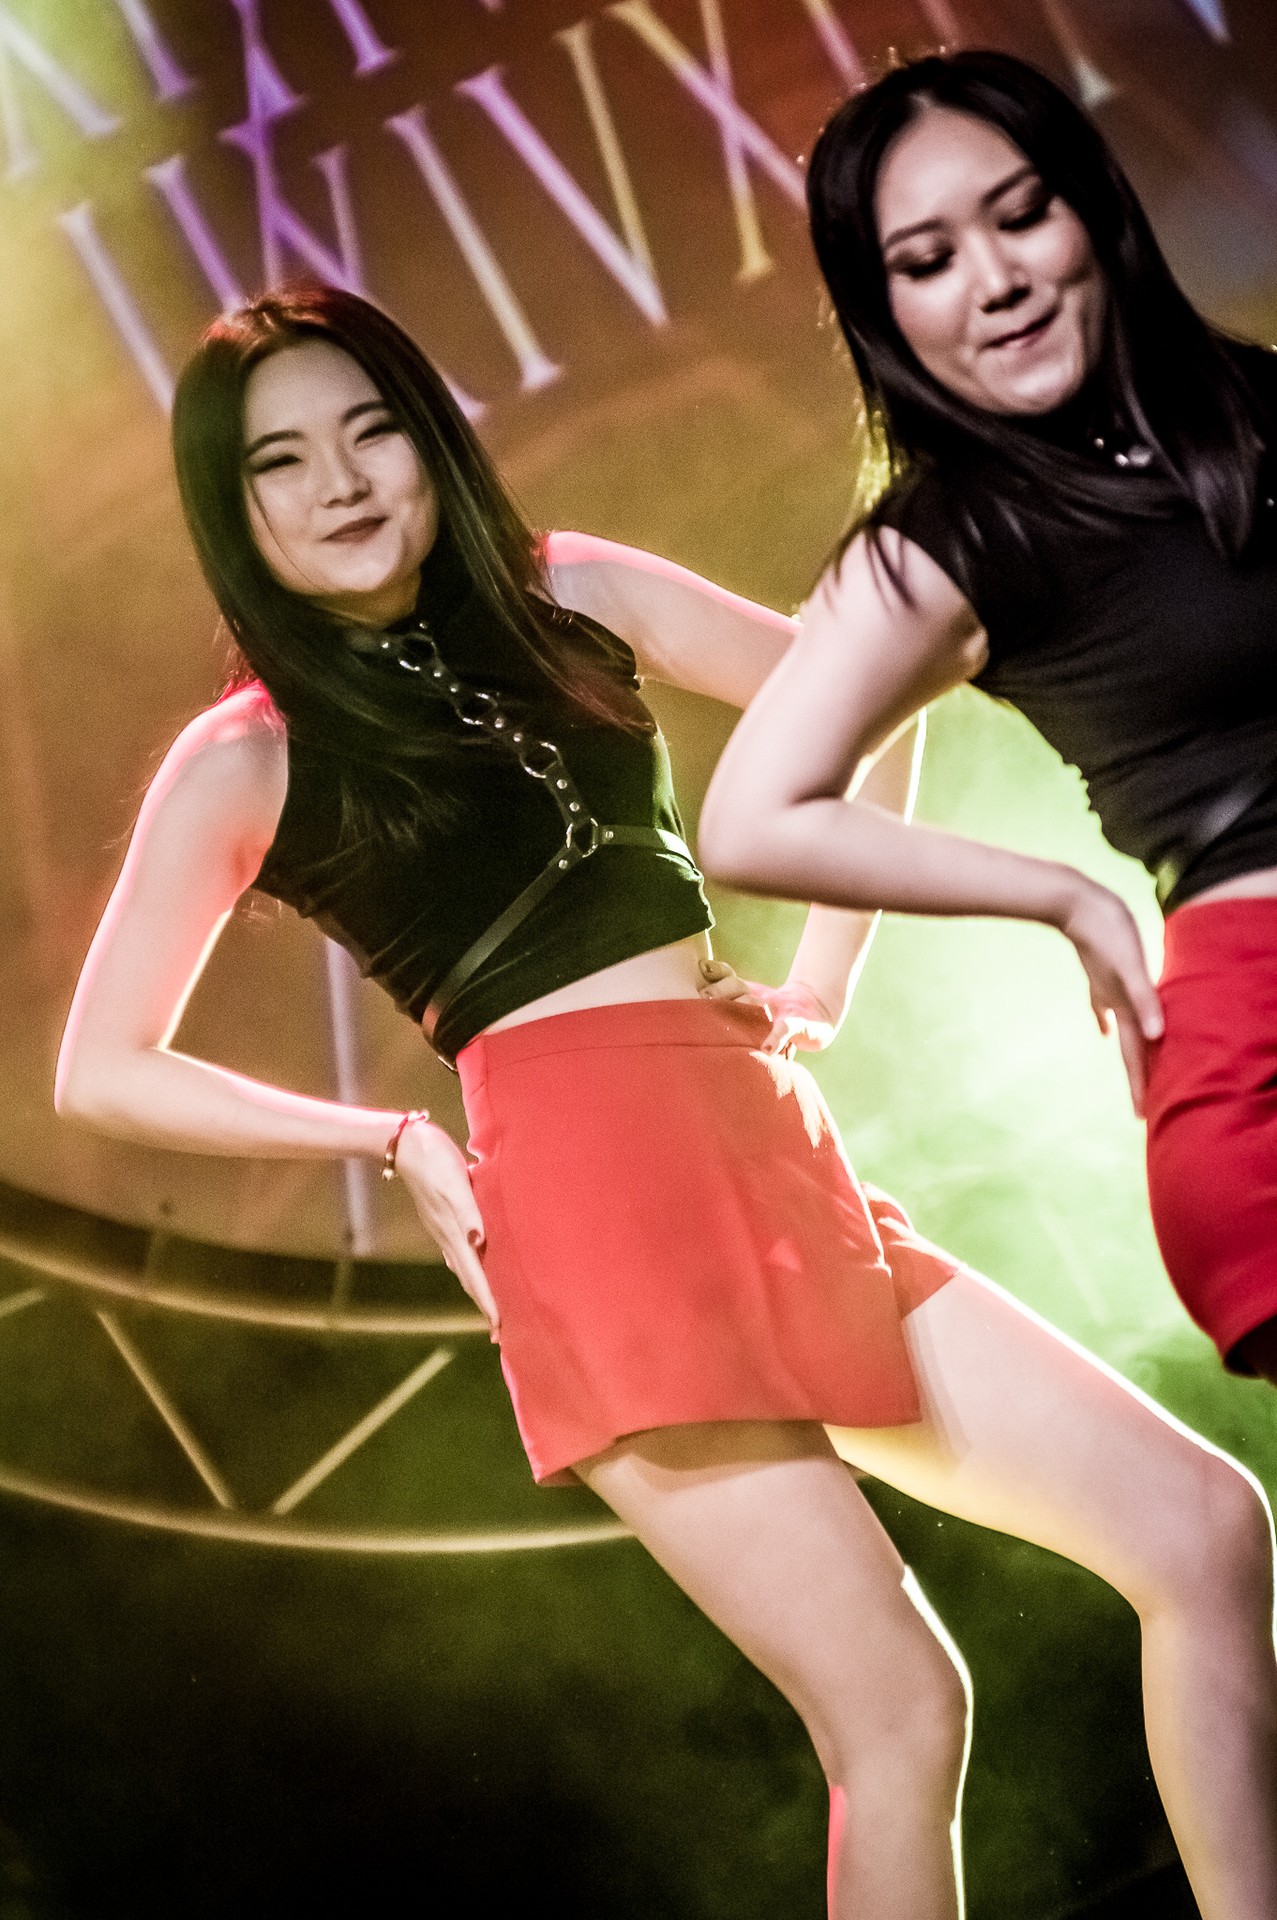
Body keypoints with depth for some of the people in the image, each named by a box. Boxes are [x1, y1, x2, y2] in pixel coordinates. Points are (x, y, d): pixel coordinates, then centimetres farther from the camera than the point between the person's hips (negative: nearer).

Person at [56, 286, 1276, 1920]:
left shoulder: (567, 599, 13)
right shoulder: (245, 759, 2)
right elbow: (100, 1069, 4)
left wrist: (815, 997, 10)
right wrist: (396, 1139, 0)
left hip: (780, 1165, 6)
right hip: (594, 1195, -6)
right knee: (897, 1703, -13)